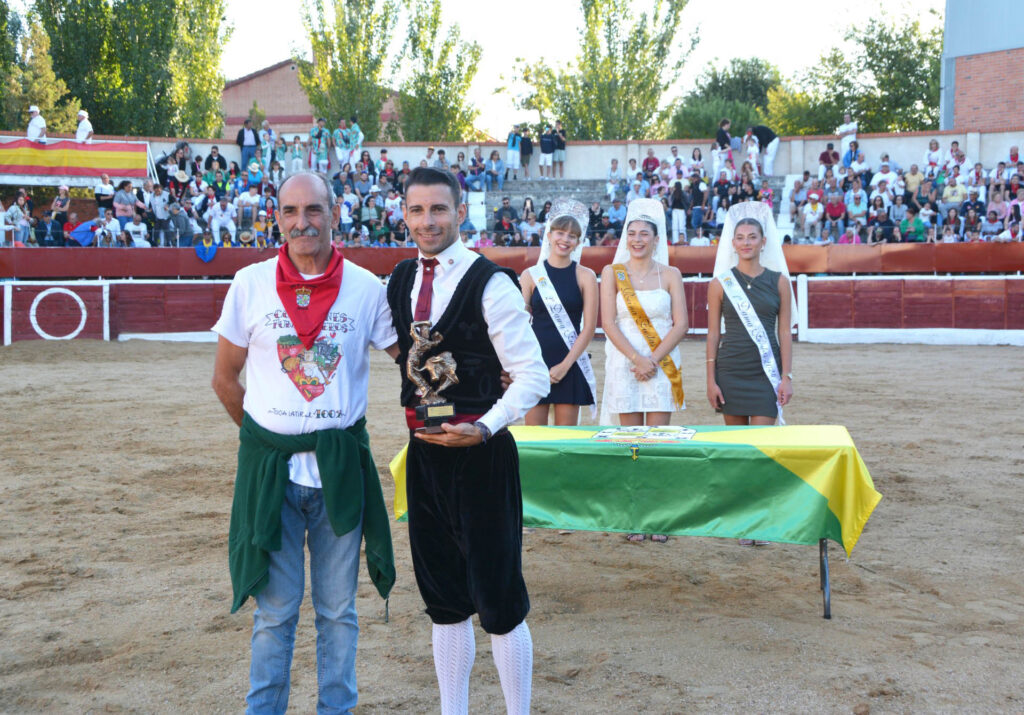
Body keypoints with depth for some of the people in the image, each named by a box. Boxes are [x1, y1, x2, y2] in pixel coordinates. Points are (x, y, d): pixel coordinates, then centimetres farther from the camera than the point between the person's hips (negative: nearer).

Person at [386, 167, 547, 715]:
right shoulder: (400, 280, 7)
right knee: (443, 597, 15)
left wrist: (486, 428, -23)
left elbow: (533, 376, -14)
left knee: (498, 598, 1)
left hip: (479, 450, -6)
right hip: (423, 449, 6)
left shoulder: (489, 283, -13)